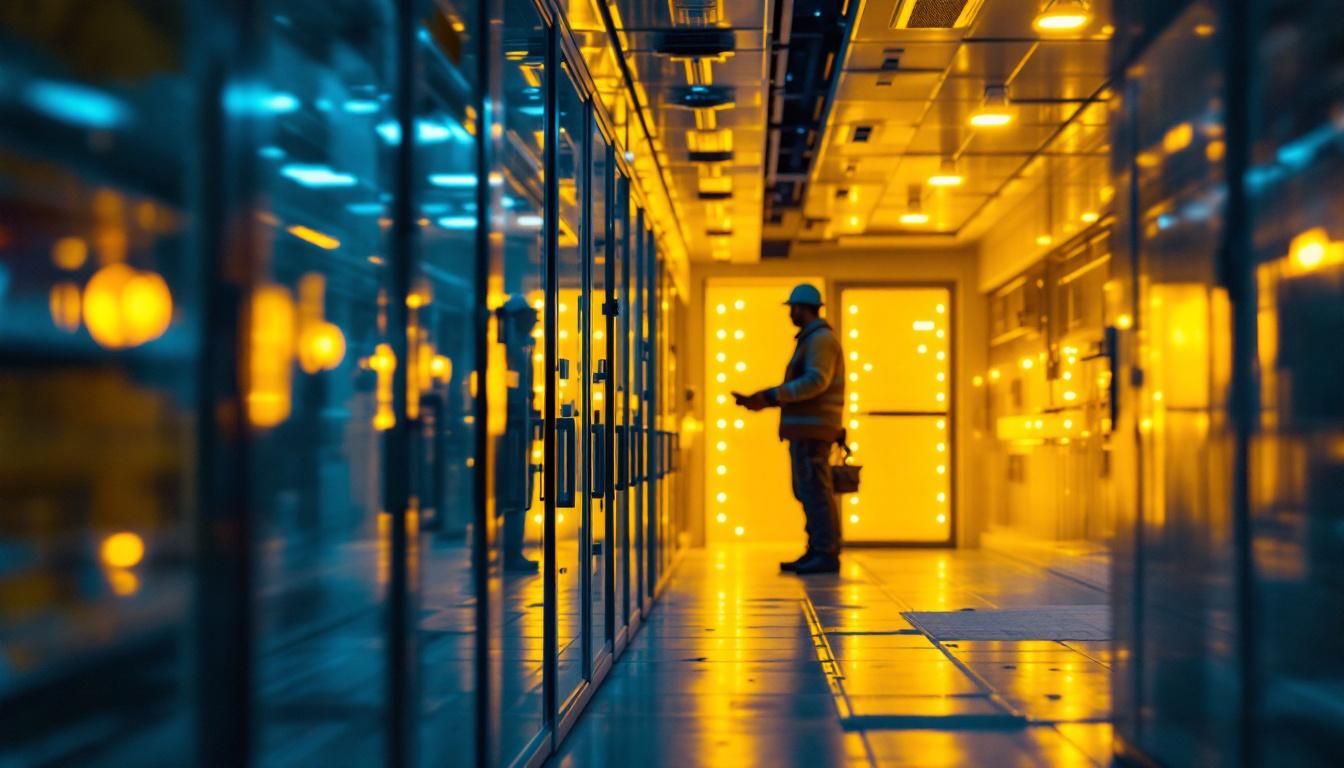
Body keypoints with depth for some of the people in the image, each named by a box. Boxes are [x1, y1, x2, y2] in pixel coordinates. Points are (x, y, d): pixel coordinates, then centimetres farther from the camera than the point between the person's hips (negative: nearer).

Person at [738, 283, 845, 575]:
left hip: (812, 430, -10)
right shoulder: (812, 340, 22)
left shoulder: (820, 339, -10)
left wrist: (770, 395, -21)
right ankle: (817, 552, 13)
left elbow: (815, 382, -23)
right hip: (805, 430, 10)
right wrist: (765, 400, 12)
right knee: (808, 493, 10)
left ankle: (826, 555, -9)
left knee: (815, 491, -10)